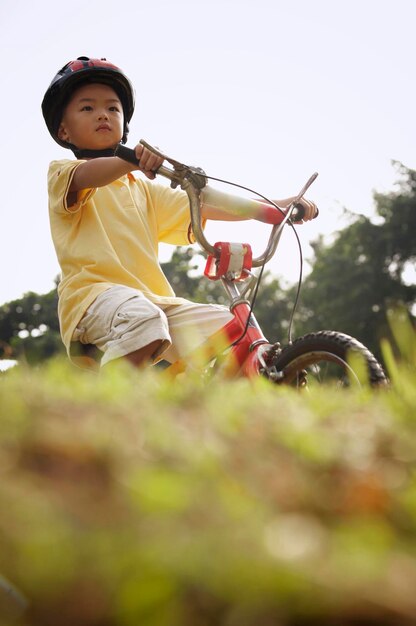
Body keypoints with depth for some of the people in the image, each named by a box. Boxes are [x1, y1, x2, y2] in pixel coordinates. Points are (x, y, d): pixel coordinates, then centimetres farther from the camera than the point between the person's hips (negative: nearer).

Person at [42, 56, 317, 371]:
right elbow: (86, 177, -15)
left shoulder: (143, 188, 29)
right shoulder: (62, 172, 10)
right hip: (93, 293, -6)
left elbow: (201, 205, 19)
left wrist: (272, 209, 6)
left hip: (154, 298, 6)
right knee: (143, 319, -38)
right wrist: (131, 161, -37)